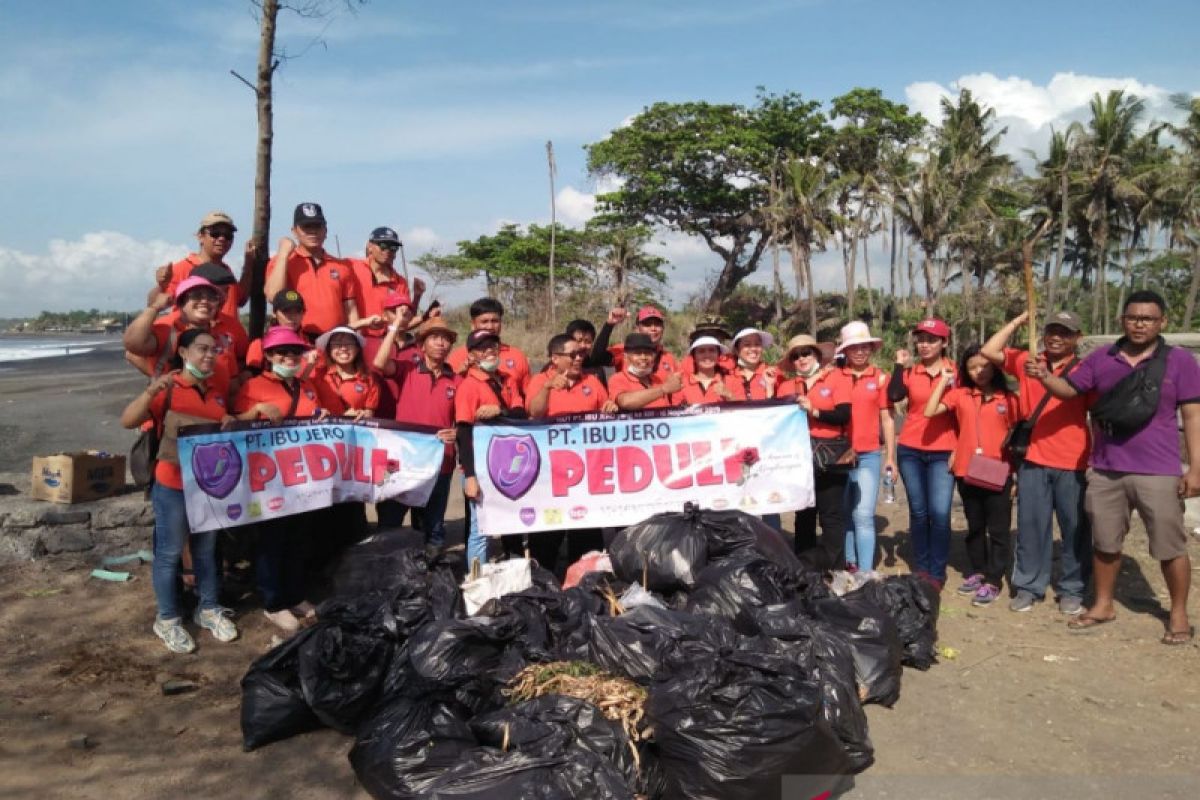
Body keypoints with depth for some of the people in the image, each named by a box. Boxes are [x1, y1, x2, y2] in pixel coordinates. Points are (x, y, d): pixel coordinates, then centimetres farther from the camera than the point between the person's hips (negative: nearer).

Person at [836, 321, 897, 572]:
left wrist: (891, 457, 3)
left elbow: (887, 419, 5)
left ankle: (865, 572, -3)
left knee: (864, 515, -7)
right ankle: (849, 564, 22)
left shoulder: (881, 377, 3)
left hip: (869, 455, -1)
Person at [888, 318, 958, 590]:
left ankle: (937, 573, 5)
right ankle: (921, 569, 19)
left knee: (939, 513, -7)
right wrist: (899, 366, -12)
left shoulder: (955, 371, 1)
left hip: (943, 453, -2)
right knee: (918, 512, 9)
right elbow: (894, 396, -12)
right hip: (910, 450, 2)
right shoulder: (909, 372, 4)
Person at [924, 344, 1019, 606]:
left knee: (998, 529, 3)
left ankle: (993, 581, 10)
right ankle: (978, 572, 28)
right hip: (966, 472, 2)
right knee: (974, 527, 15)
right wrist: (943, 380, -6)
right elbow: (929, 411, -9)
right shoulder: (960, 394, 3)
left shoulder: (1009, 398, 0)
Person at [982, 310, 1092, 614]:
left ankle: (1072, 590, 19)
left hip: (1074, 463, -1)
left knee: (1075, 528, 7)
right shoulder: (1025, 361, 6)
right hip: (1033, 460, 2)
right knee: (1031, 525, 7)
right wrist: (1019, 321, -2)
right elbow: (988, 351, -2)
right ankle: (1029, 586, 17)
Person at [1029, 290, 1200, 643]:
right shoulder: (1100, 359, 4)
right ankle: (1103, 605, 30)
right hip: (1105, 470, 3)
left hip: (1158, 472, -3)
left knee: (1170, 547, 7)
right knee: (1105, 543, 14)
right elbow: (1069, 389, 8)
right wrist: (1045, 377, -15)